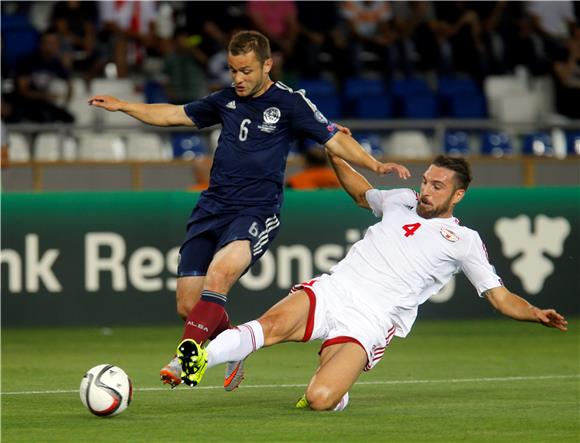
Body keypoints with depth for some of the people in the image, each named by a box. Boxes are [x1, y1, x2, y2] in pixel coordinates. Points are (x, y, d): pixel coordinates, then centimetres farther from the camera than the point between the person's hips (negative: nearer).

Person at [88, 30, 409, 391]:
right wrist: (123, 106, 25)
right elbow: (176, 115, 26)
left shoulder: (290, 103, -1)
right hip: (212, 209, 6)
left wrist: (375, 165, -18)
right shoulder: (226, 100, 14)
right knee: (188, 305, -3)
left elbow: (335, 141, -3)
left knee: (219, 272, -33)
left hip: (257, 213, -5)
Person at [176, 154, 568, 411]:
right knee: (273, 324, -32)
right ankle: (199, 360, -37)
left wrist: (535, 314, -11)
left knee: (320, 399, -26)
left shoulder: (464, 241, 10)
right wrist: (333, 153, 37)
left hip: (368, 322, -3)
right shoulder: (402, 200, 23)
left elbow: (501, 298, 8)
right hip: (330, 291, 3)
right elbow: (362, 193, 45)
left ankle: (338, 395, 8)